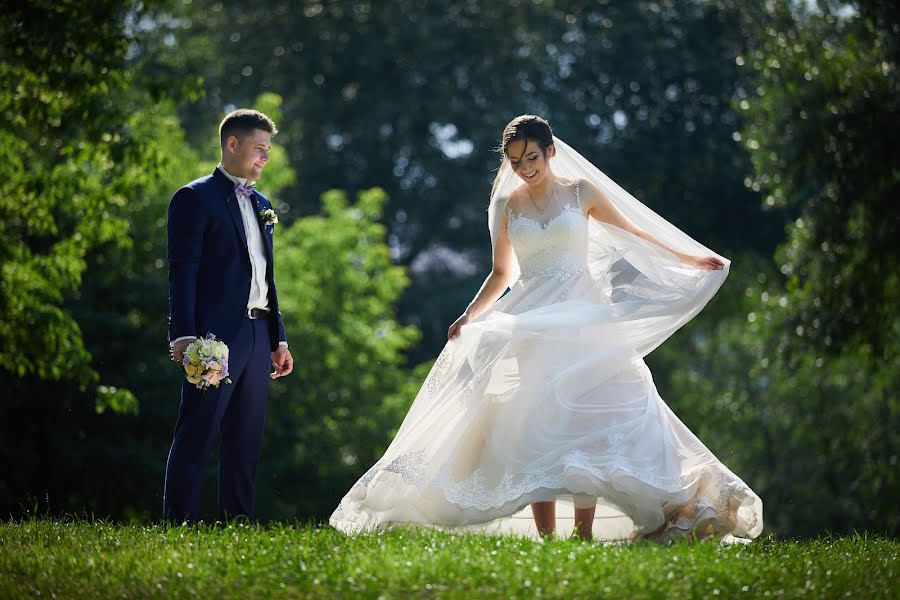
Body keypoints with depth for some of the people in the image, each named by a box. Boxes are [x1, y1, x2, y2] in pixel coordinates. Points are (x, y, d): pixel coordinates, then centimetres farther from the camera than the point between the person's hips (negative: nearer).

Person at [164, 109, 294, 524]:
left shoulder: (261, 205, 21)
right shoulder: (195, 198, -2)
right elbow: (182, 271, -9)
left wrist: (278, 338, 18)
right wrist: (184, 335, -18)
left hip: (256, 336, 8)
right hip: (215, 335, -8)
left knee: (246, 440, 7)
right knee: (197, 434, -9)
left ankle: (236, 520, 11)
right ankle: (178, 522, -9)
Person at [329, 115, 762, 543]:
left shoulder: (581, 193, 5)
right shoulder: (507, 206, 9)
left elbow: (634, 234, 15)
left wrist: (690, 259, 16)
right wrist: (470, 315, 5)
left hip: (584, 316, -1)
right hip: (532, 324, 1)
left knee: (587, 417, -12)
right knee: (537, 423, -7)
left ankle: (584, 530, -12)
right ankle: (545, 535, -8)